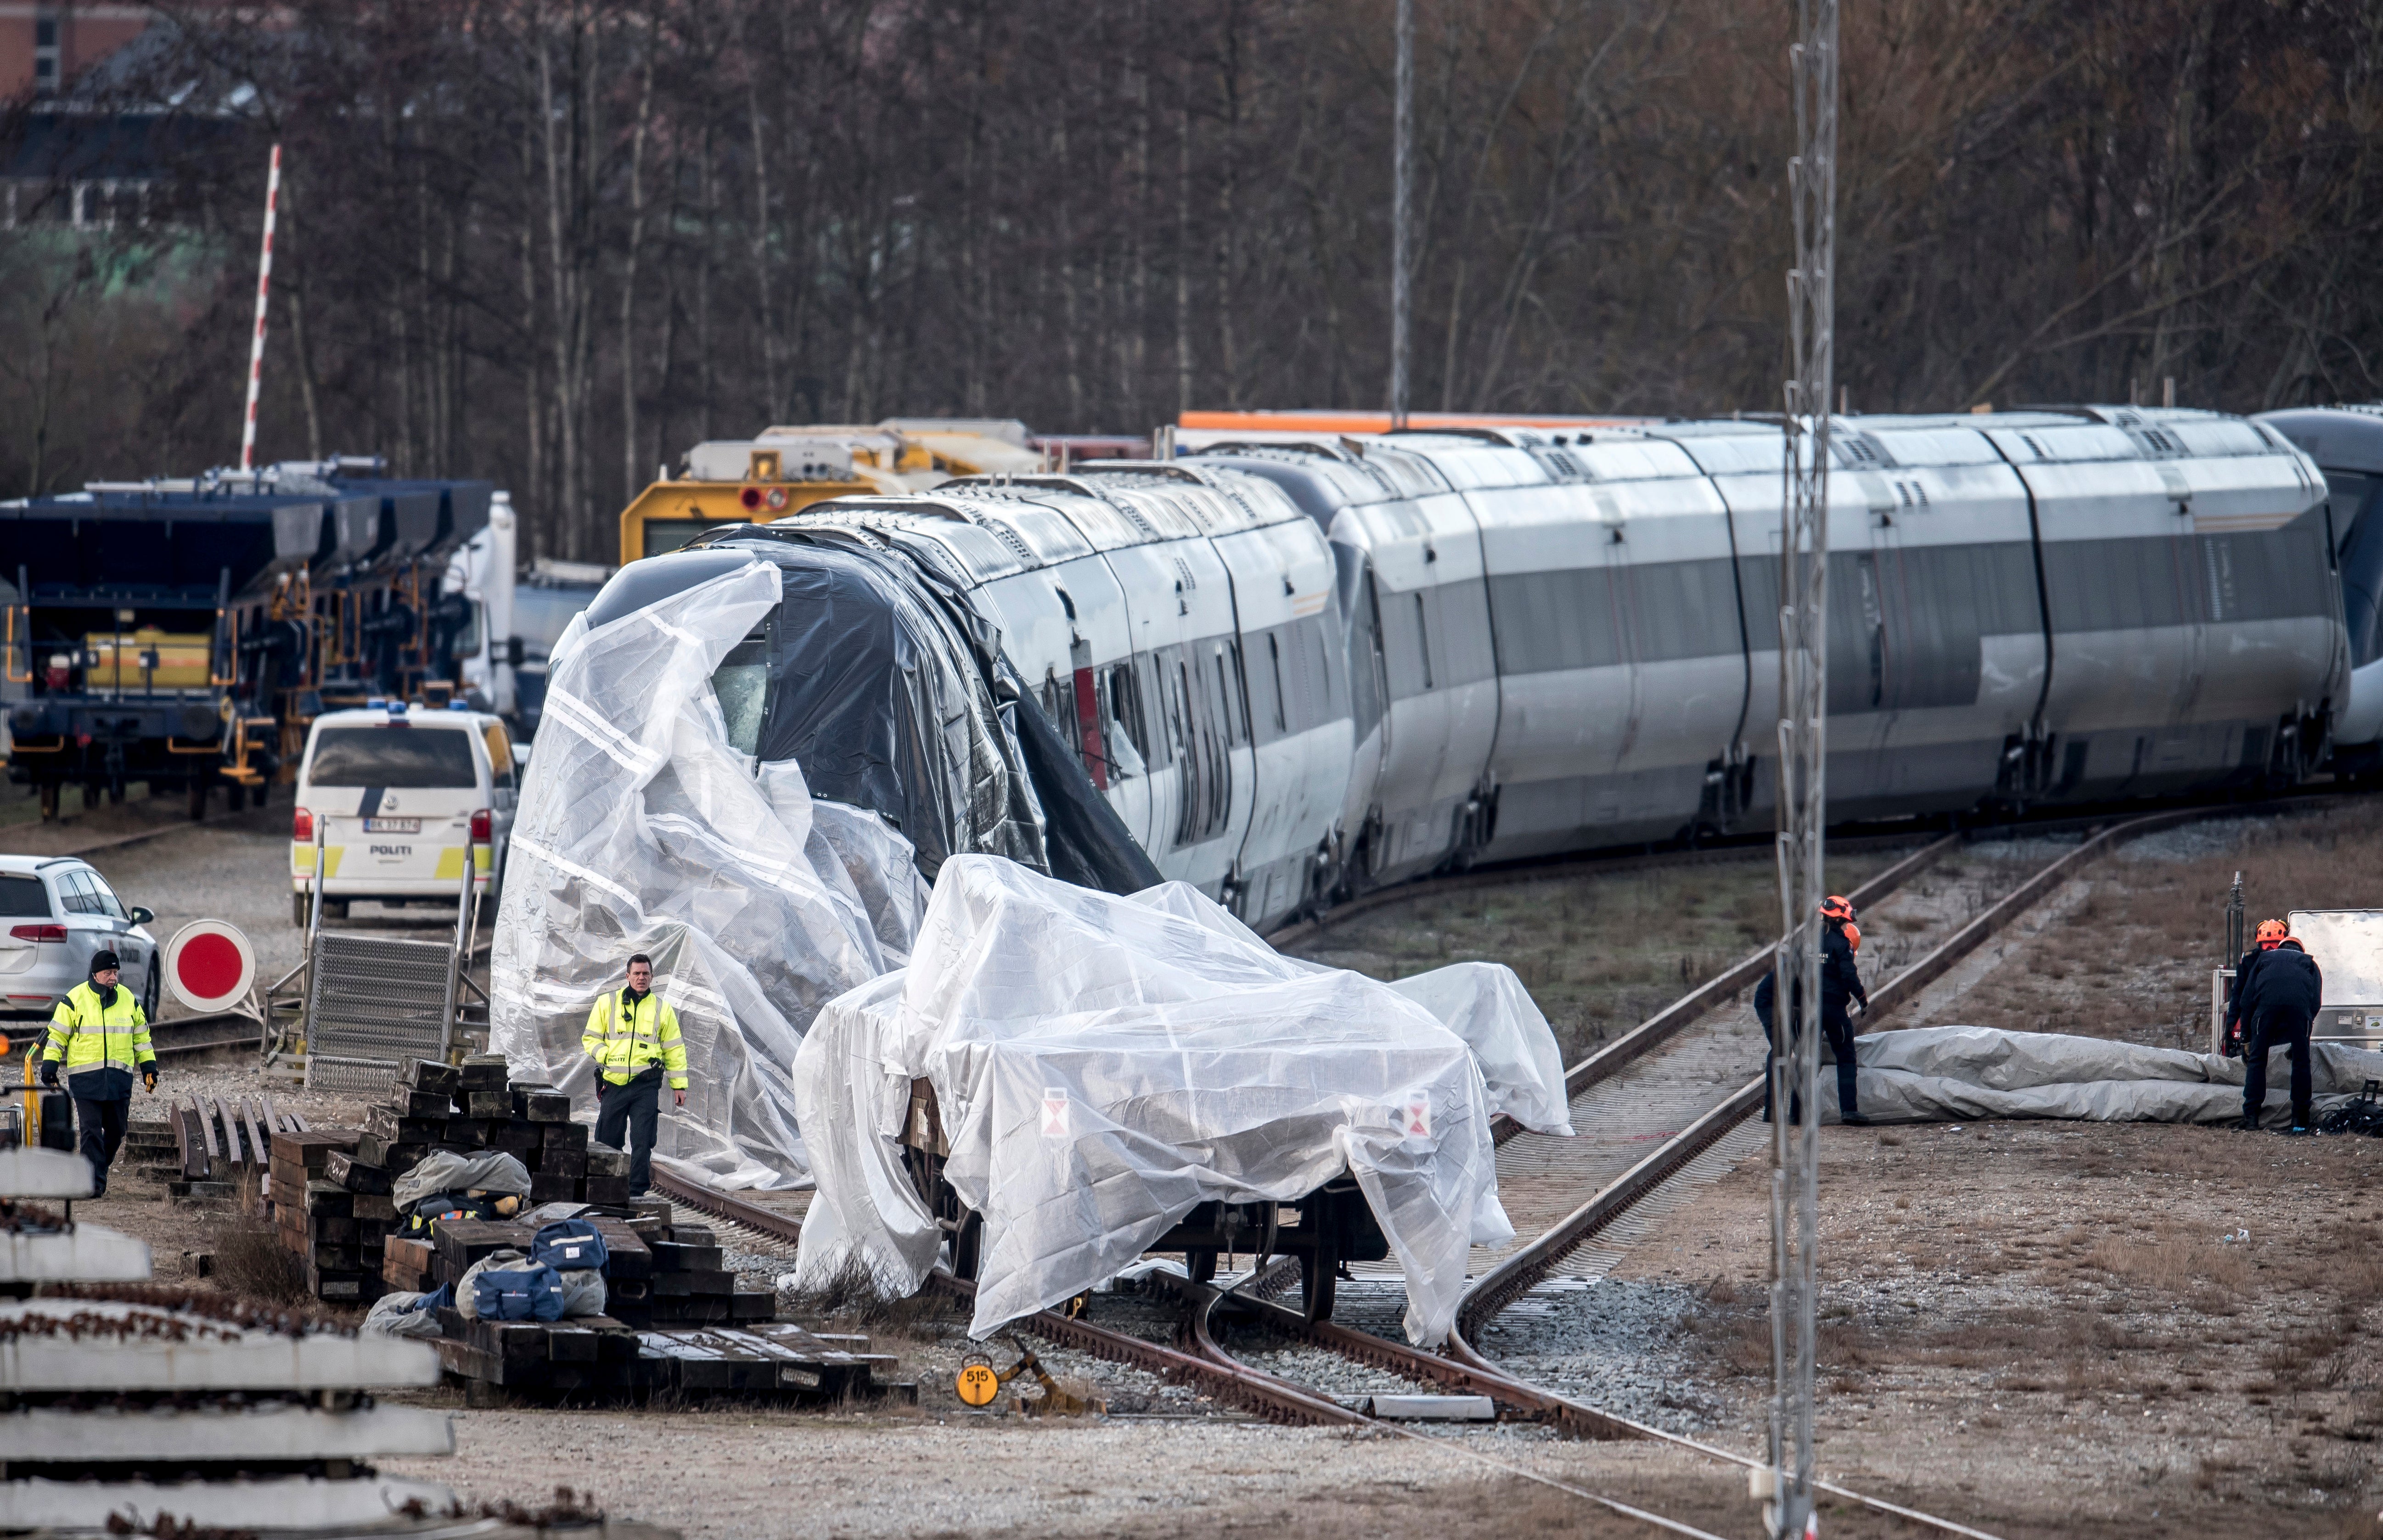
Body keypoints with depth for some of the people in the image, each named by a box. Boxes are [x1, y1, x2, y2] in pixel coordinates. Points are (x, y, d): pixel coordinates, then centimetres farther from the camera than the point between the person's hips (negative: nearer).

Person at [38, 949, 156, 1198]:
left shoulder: (128, 1000, 9)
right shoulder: (75, 1000, -2)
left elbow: (141, 1036, 19)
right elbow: (58, 1035, 2)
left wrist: (149, 1068, 15)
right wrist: (49, 1064, -5)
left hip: (119, 1079, 4)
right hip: (86, 1078, -4)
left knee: (115, 1131, 6)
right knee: (91, 1131, -9)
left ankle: (99, 1170, 26)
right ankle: (94, 1183, -9)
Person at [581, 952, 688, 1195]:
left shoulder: (662, 1009, 10)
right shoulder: (607, 1003, 8)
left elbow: (674, 1048, 13)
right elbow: (590, 1038, 11)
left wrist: (679, 1084, 9)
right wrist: (606, 1056, -9)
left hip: (646, 1085, 0)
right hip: (614, 1082, 0)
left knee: (642, 1142, -5)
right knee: (607, 1140, 3)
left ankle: (637, 1191, -1)